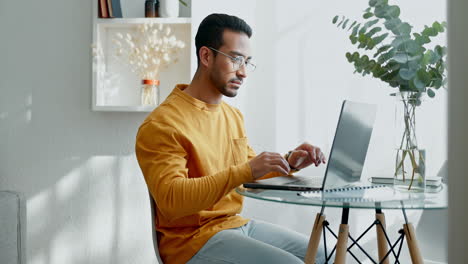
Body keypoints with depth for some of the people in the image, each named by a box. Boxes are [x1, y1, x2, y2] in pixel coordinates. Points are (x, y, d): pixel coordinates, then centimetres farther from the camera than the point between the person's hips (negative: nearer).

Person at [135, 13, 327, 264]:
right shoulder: (162, 125, -17)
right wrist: (245, 171, -34)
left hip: (237, 224, 8)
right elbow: (171, 199, -28)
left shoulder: (233, 115, 9)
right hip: (193, 237, -8)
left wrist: (288, 163, -2)